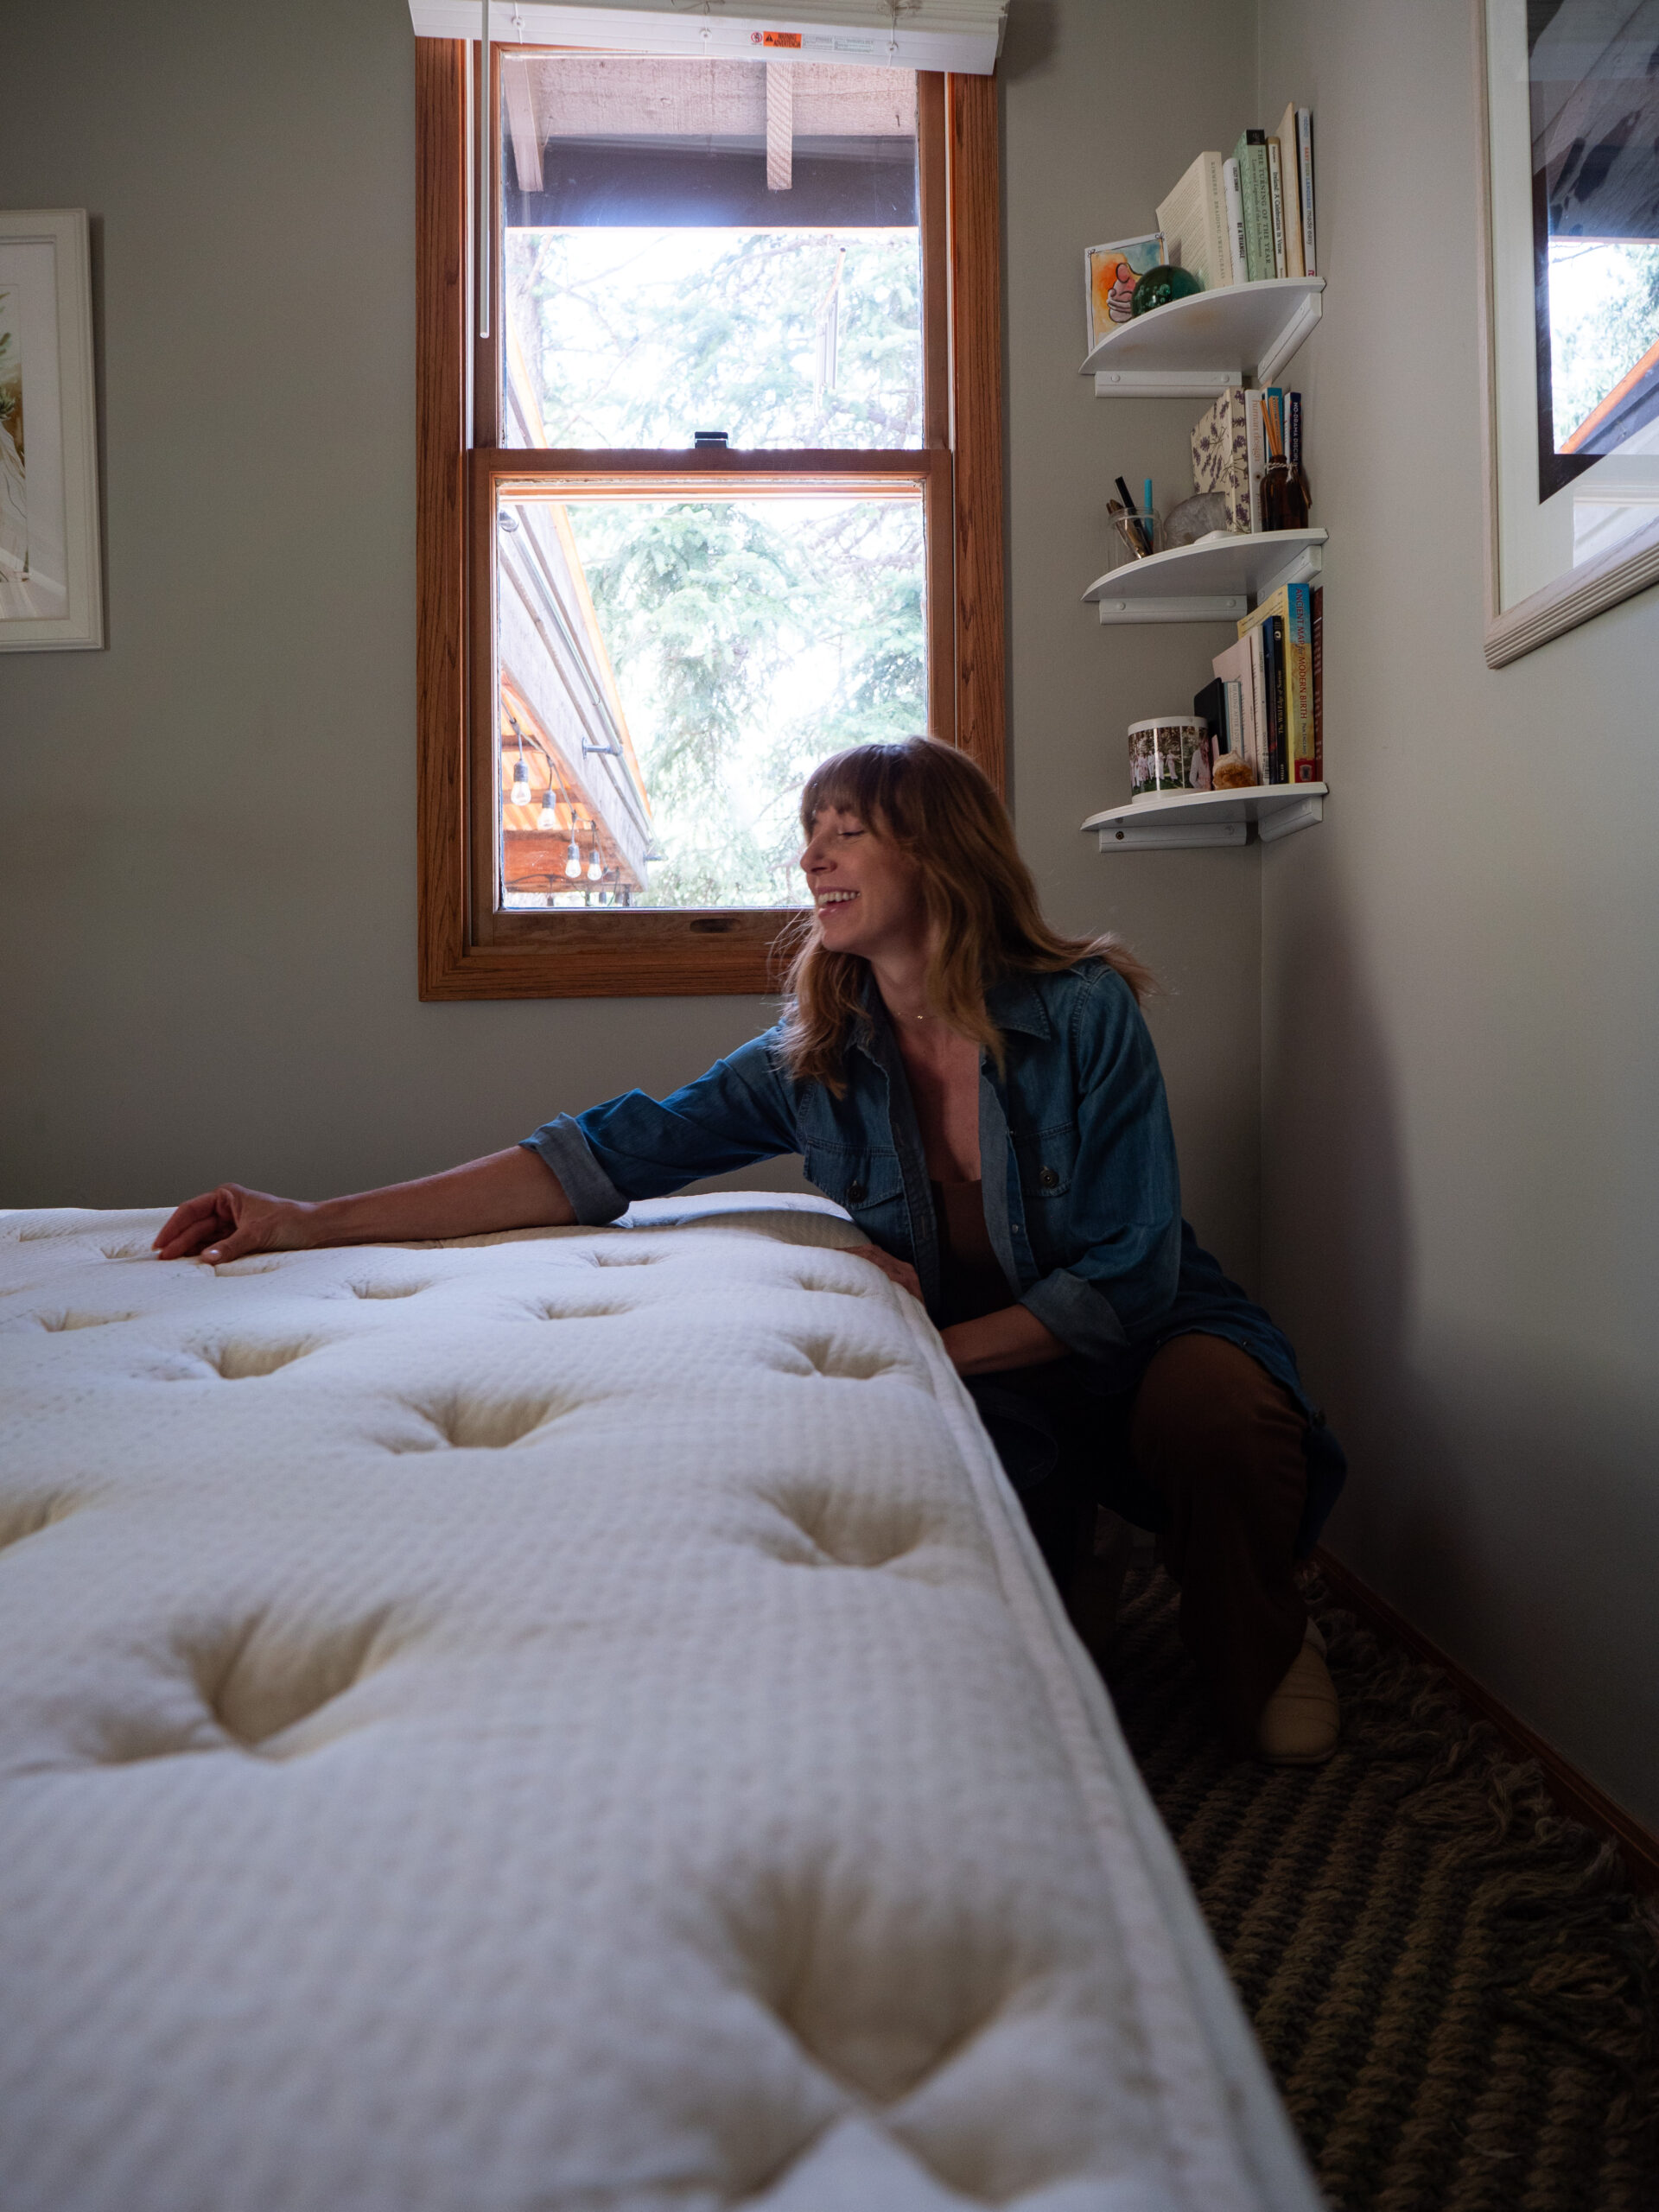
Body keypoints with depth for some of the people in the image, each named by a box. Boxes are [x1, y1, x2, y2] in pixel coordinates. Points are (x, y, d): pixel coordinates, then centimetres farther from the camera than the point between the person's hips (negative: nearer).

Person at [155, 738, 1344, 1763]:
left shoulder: (1084, 1010, -16)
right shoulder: (814, 1057, -7)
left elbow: (1128, 1274, -16)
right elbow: (604, 1155, -12)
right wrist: (316, 1222, -16)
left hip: (1145, 1339, -1)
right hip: (981, 1385, 2)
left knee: (1207, 1408, -34)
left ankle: (1265, 1654, 0)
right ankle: (1062, 1548, 9)